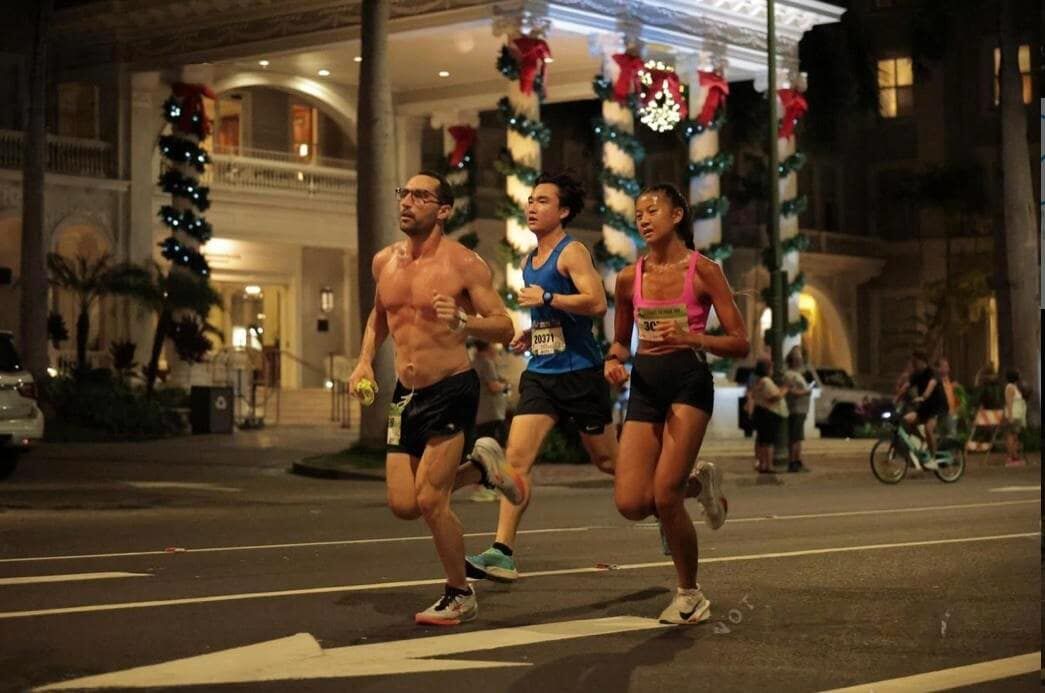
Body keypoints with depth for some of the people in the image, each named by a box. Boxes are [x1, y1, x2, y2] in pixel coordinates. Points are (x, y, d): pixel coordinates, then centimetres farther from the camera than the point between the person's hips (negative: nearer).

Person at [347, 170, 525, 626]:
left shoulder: (464, 264, -11)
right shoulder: (384, 262, 6)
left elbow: (504, 328, -10)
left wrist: (462, 322, -29)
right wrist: (365, 361, 9)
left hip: (451, 390, -6)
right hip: (406, 394, 7)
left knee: (429, 501, -12)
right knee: (403, 505, 4)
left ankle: (459, 597, 9)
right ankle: (479, 466, 29)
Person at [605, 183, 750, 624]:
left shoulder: (703, 271, -3)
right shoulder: (629, 278, 9)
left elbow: (740, 344, -4)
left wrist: (691, 338, -21)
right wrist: (614, 360, -2)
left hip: (689, 381, -5)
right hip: (644, 385, 5)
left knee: (664, 496, -14)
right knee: (630, 503, -10)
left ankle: (690, 595, 8)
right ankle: (698, 482, 23)